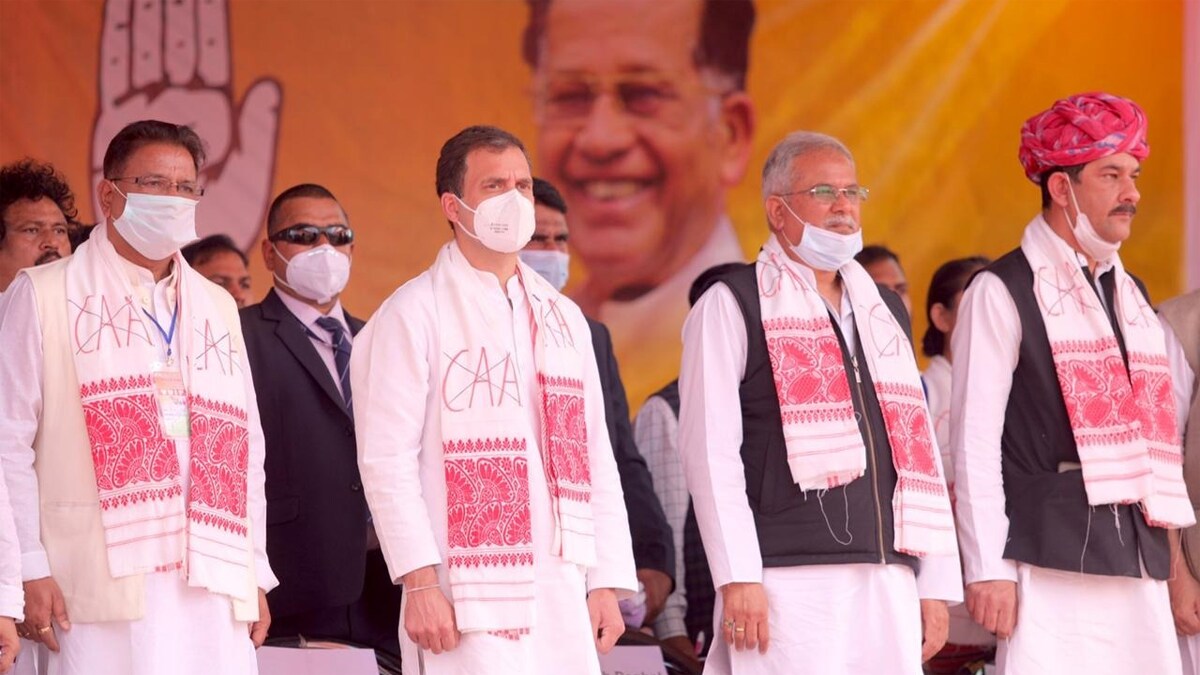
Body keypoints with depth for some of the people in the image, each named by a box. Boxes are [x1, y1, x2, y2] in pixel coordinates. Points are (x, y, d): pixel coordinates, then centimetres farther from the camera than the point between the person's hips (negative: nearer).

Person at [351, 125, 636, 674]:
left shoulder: (562, 318, 19)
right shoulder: (414, 314, 0)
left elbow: (594, 459, 18)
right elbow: (387, 460, -7)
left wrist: (607, 581, 10)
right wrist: (420, 583, -15)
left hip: (562, 600, 6)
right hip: (468, 597, -5)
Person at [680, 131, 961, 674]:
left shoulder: (884, 311, 22)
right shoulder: (731, 305, 3)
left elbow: (918, 448, 20)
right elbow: (710, 449, -6)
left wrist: (936, 582, 12)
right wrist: (738, 578, -14)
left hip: (889, 579, 6)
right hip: (787, 582, -6)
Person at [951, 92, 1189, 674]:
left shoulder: (1132, 296, 19)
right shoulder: (1002, 293, -3)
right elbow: (974, 441, -7)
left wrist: (1165, 543, 14)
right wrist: (988, 570, -12)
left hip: (1138, 560, 7)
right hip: (1051, 562, -6)